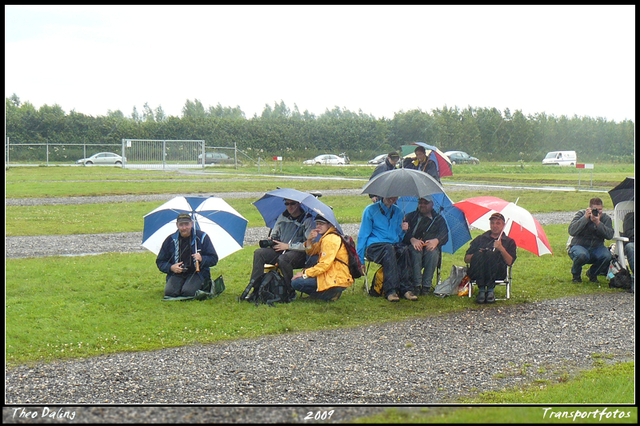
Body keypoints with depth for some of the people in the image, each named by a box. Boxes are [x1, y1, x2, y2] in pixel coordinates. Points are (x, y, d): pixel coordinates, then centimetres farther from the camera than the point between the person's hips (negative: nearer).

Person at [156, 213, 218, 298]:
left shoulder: (202, 237, 0)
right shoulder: (171, 240, 5)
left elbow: (214, 259, 0)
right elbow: (160, 261, 11)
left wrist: (202, 259, -21)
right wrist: (171, 268, -10)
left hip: (197, 273, -2)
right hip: (177, 273, 2)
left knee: (188, 292, -31)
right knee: (169, 292, -27)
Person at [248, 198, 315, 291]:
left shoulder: (307, 219, -4)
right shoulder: (282, 217, 14)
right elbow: (274, 235, 24)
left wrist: (288, 246, -14)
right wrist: (270, 241, -2)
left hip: (298, 253, -6)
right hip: (280, 250, 6)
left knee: (282, 259, -37)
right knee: (259, 253, -15)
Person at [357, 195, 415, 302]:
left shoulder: (397, 211, 17)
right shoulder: (370, 210, 4)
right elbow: (363, 235, 3)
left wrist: (402, 230, -5)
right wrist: (360, 260, -1)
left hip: (394, 245, 4)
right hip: (374, 246, -4)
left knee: (404, 250, -33)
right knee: (389, 249, -38)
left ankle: (404, 288, -37)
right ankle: (391, 290, -43)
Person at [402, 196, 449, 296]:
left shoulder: (439, 219, 23)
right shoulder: (411, 217, 22)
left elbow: (444, 235, 4)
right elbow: (404, 232, 4)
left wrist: (436, 240, -20)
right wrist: (412, 239, -20)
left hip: (430, 247, 0)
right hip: (414, 246, 0)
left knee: (433, 251, -35)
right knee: (415, 250, -36)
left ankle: (426, 286, -34)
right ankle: (416, 285, -38)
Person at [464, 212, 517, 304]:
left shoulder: (509, 241, 22)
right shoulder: (480, 239, 26)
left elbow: (510, 262, 4)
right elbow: (466, 259, 16)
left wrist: (501, 248, -10)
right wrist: (477, 255, -5)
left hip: (498, 273, -1)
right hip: (477, 274, 1)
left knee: (491, 254, -31)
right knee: (479, 255, -31)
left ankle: (490, 290, -31)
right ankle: (481, 290, -32)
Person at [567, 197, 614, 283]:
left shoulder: (606, 218, 0)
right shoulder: (581, 214, -7)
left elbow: (609, 235, -17)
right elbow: (571, 231, -23)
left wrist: (598, 223, -28)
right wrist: (585, 218, -27)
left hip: (596, 248, 3)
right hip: (579, 246, -3)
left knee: (607, 256, -29)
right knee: (582, 255, -39)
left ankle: (592, 273, 4)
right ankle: (576, 274, -2)